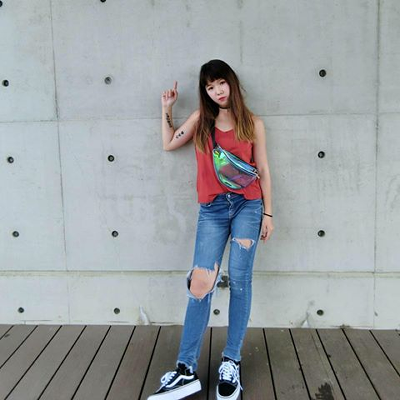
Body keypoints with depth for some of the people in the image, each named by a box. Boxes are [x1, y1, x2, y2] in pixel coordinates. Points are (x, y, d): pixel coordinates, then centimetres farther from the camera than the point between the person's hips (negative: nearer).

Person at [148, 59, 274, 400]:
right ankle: (187, 370, -3)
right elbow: (169, 144, 20)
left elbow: (263, 170, 7)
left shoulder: (252, 123, 6)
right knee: (201, 283, -6)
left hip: (247, 206, -1)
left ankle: (232, 362, 10)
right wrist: (167, 109, 17)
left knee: (239, 280, -2)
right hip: (212, 209, 1)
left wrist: (268, 213, 4)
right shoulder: (200, 119, 11)